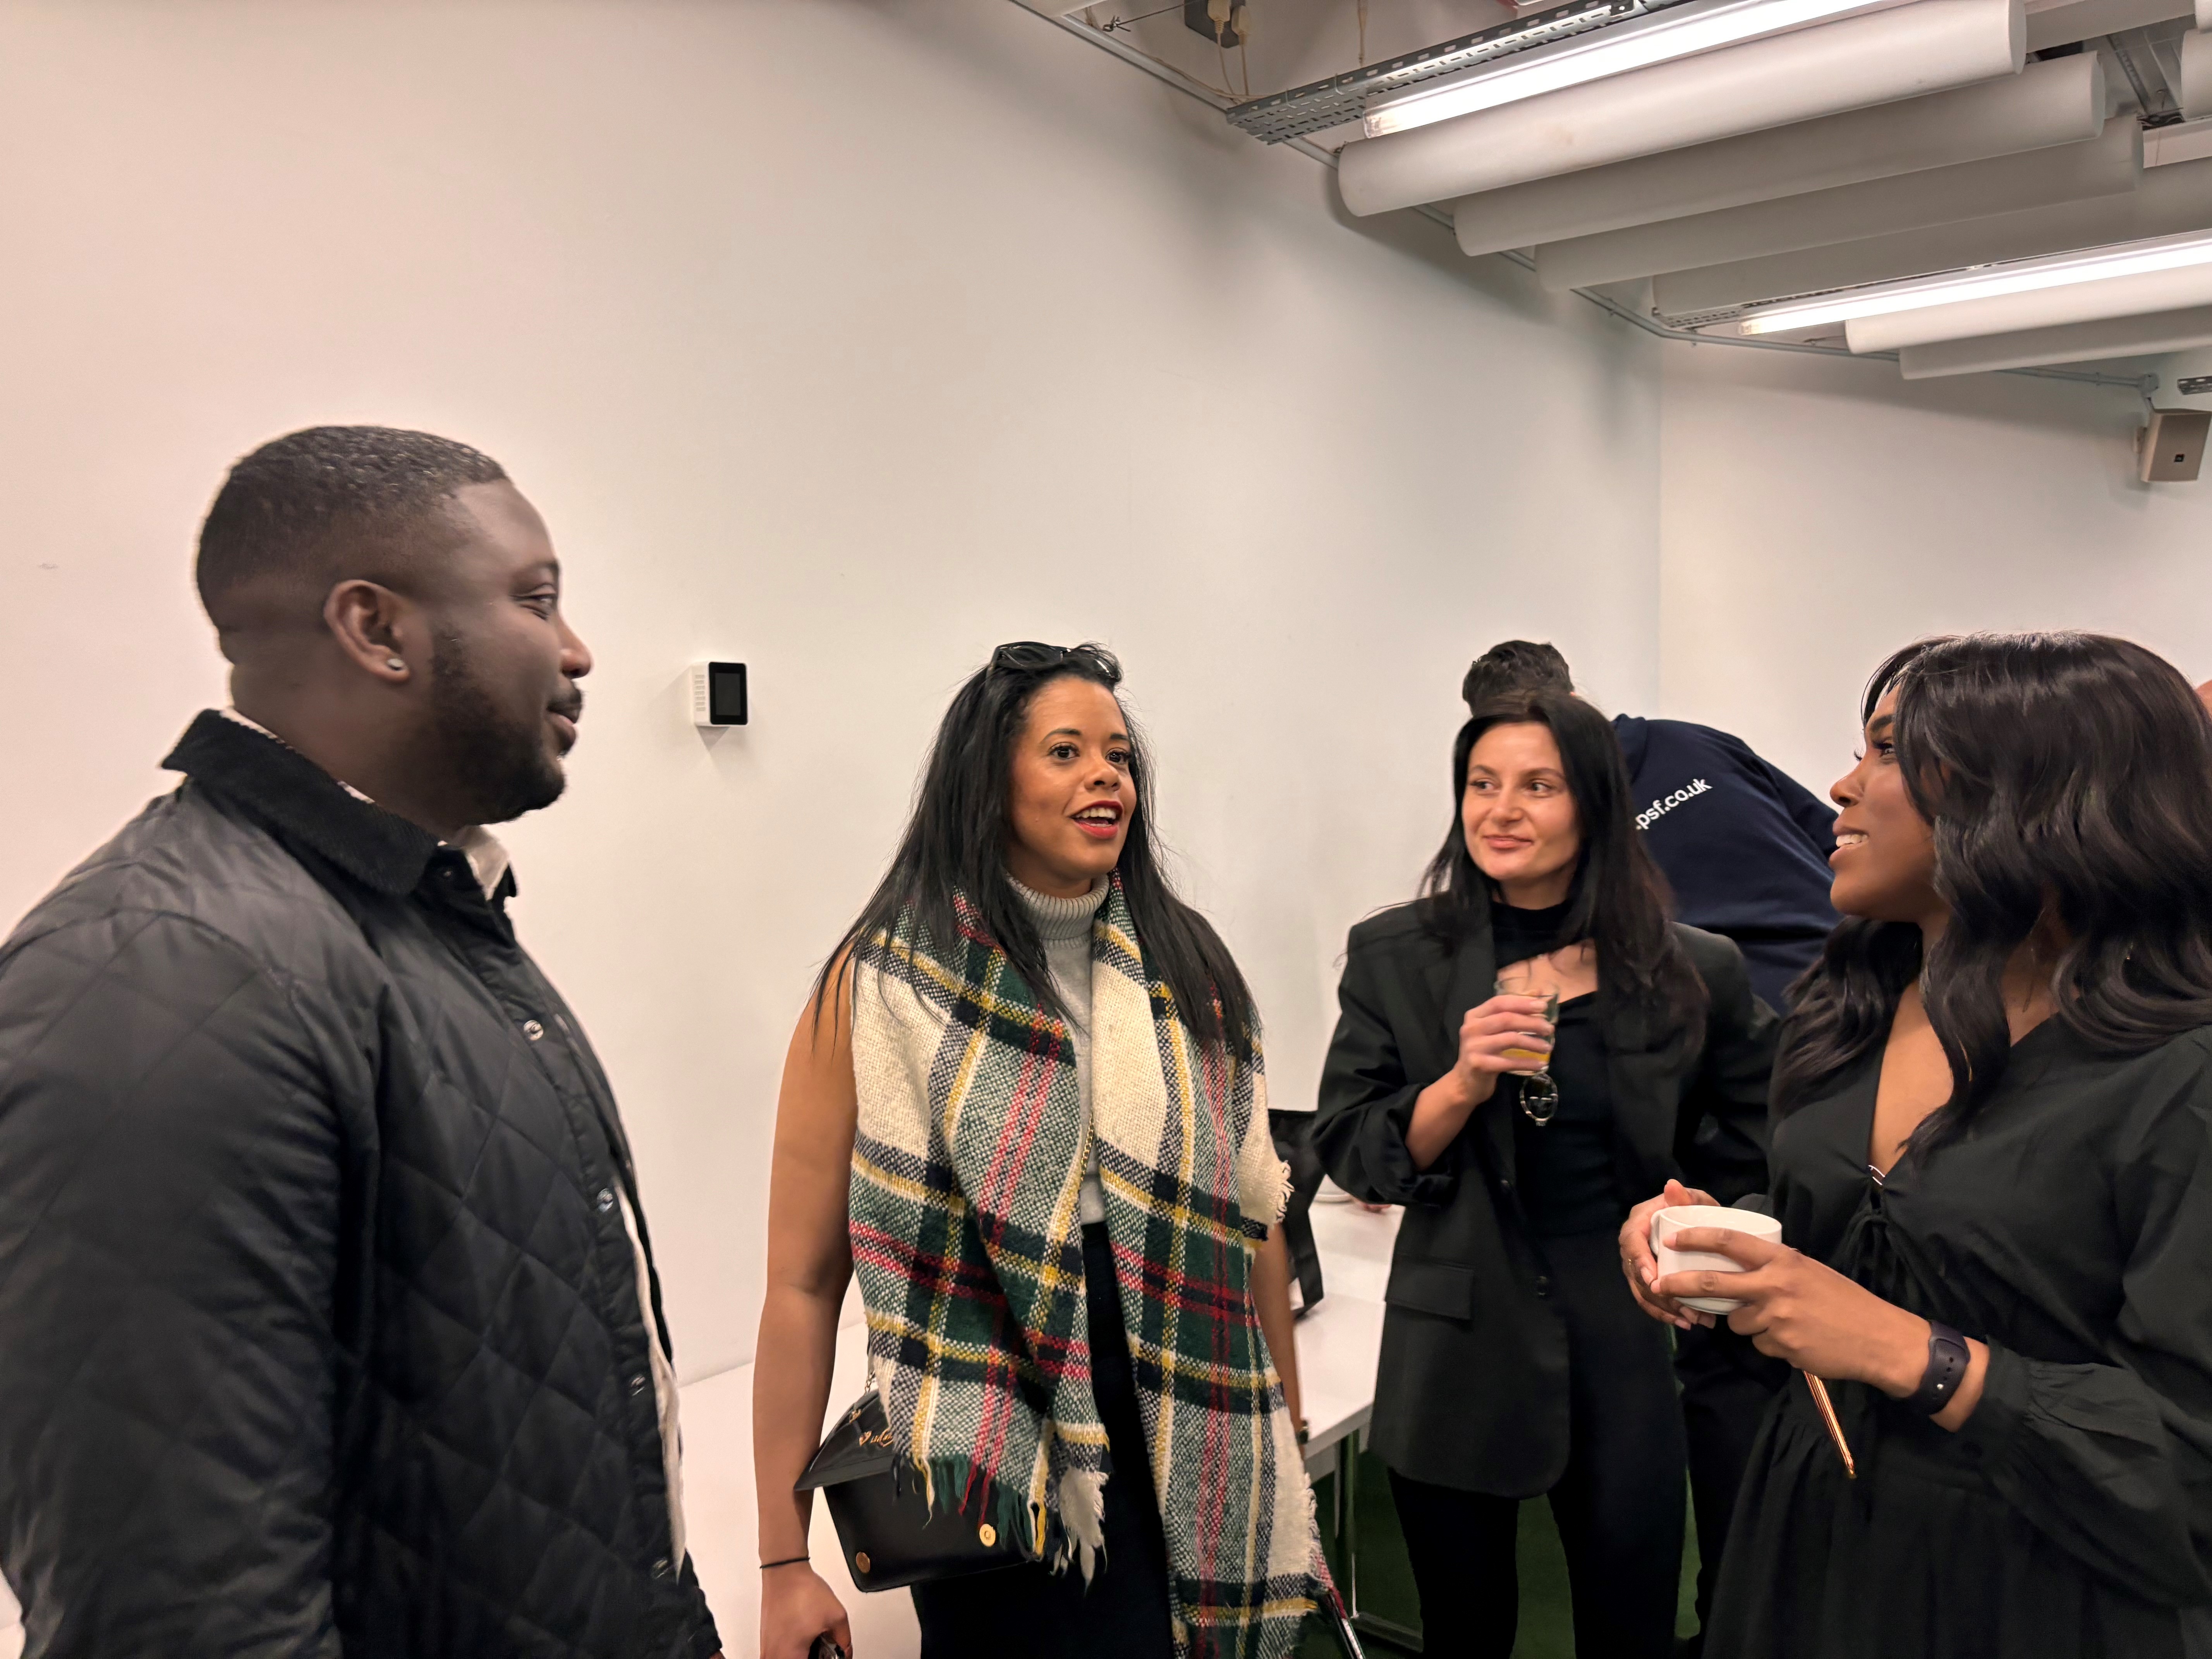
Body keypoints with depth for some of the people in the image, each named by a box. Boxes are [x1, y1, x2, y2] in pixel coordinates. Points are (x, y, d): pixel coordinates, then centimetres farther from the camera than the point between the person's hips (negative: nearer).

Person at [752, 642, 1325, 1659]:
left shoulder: (1192, 969, 3)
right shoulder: (882, 986, -9)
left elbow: (1257, 1224, 9)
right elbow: (803, 1282, -8)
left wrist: (1289, 1451, 9)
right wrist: (784, 1565, -8)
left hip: (1200, 1485, 4)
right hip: (999, 1498, -4)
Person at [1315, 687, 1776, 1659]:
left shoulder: (1691, 973, -3)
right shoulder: (1396, 957, -4)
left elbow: (1752, 1152, 12)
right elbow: (1347, 1156, -5)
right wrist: (1460, 1085, -20)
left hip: (1630, 1337, 0)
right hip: (1458, 1350, 1)